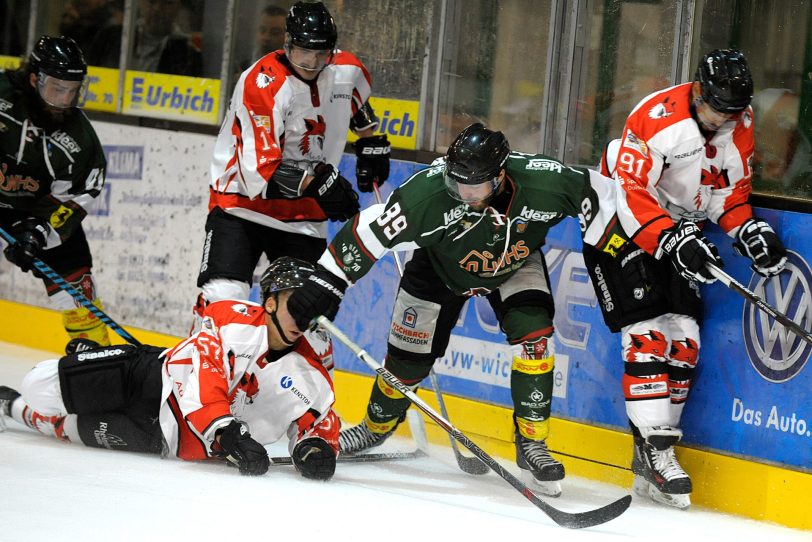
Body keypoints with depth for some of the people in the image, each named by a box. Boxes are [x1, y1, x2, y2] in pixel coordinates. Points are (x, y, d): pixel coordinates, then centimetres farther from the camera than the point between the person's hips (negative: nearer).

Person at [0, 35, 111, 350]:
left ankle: (93, 347, 7)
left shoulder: (78, 137, -15)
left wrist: (38, 230, -27)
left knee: (71, 268, -6)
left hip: (37, 207, 2)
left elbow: (71, 198, -14)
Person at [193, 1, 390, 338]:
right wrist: (316, 182, -33)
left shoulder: (347, 71, -5)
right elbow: (259, 173, -28)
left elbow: (358, 105, 24)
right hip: (243, 205, -5)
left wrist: (372, 145, 21)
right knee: (224, 300, -18)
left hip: (304, 214, 5)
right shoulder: (262, 84, -24)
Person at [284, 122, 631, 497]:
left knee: (534, 333, -21)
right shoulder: (428, 192, -41)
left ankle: (531, 445, -9)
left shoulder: (543, 183, -37)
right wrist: (325, 283, -38)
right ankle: (375, 426, 35)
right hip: (442, 263, -1)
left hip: (516, 262, 1)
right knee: (410, 353, 5)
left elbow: (597, 192, -20)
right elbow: (369, 230, -36)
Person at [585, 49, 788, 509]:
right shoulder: (656, 118, -27)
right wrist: (674, 240, -37)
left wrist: (749, 231, -12)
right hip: (621, 225, -7)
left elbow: (730, 189, 6)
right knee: (648, 332, -18)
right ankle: (656, 448, -17)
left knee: (684, 340, 1)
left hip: (681, 228, 7)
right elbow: (632, 194, -29)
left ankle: (650, 469, 5)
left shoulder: (739, 125, -4)